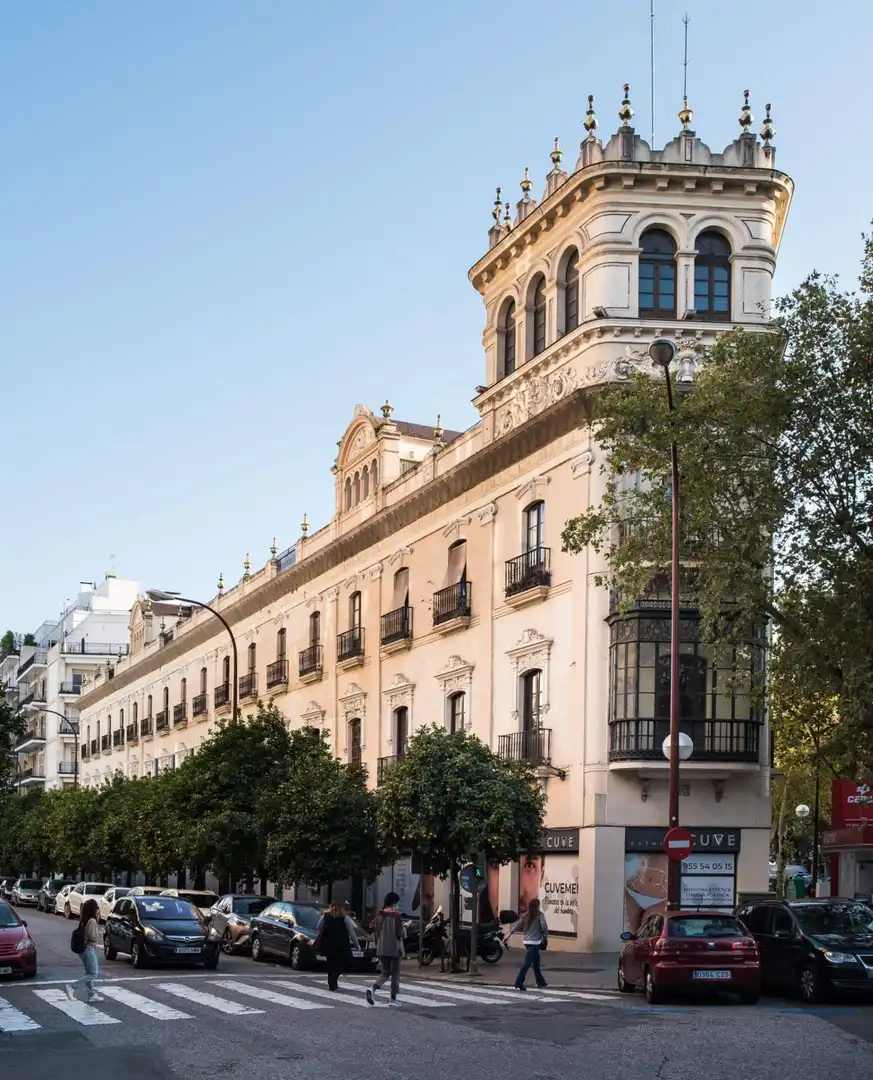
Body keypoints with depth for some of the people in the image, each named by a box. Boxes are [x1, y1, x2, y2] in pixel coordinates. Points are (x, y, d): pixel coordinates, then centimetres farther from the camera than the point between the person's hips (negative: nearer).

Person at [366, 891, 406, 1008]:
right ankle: (393, 999, 10)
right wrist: (404, 929, 7)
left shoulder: (380, 915, 5)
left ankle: (373, 989, -12)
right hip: (394, 949, -5)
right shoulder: (396, 915, -14)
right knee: (395, 974, 8)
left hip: (382, 949, 5)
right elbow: (399, 932, -16)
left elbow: (375, 930, 10)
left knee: (385, 973, 14)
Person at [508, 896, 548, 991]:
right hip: (535, 942, -7)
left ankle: (540, 981, 30)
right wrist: (546, 937, -2)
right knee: (527, 963, -9)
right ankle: (519, 983, -15)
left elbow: (516, 926, 5)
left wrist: (508, 936, 9)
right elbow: (544, 926, -17)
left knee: (536, 963, 20)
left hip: (527, 942, 7)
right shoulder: (539, 915, -8)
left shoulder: (525, 916, 7)